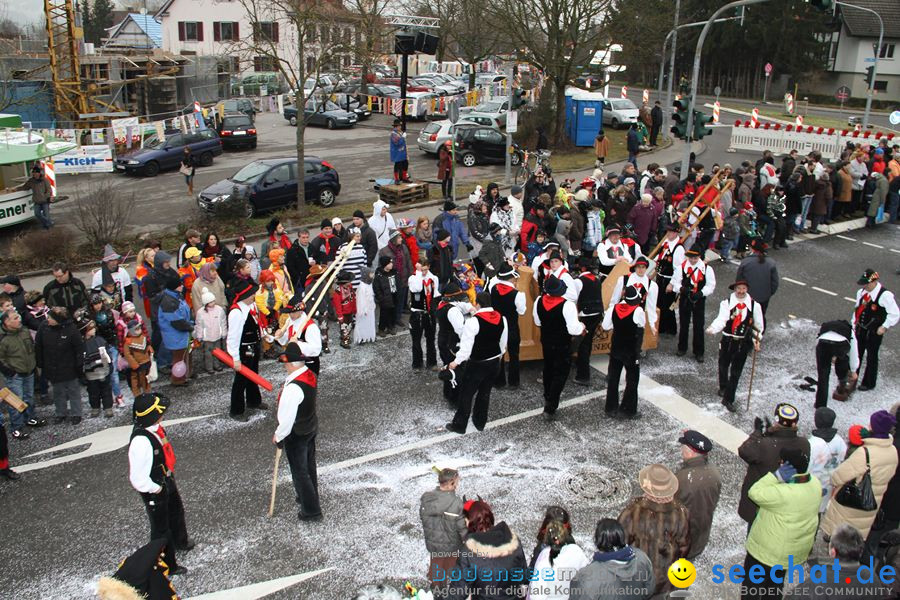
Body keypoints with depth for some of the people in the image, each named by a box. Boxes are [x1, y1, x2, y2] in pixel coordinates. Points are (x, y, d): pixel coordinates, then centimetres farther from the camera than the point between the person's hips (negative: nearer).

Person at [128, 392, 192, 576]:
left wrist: (169, 475, 11)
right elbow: (138, 479, -34)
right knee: (161, 528, 13)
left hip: (166, 481, 9)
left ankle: (180, 541, 61)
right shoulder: (141, 442, -39)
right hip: (154, 491, -9)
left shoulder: (154, 427, -12)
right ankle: (167, 565, 35)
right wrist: (156, 489, -19)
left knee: (176, 512, 33)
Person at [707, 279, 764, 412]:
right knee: (723, 366, 18)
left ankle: (729, 399, 12)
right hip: (727, 341, 0)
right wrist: (712, 329, -45)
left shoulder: (754, 305, -6)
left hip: (743, 342, 0)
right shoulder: (726, 303, -12)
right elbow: (721, 319, -26)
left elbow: (758, 324, 7)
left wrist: (756, 340, 5)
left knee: (736, 372, 2)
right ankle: (723, 388, 47)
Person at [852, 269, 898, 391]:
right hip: (860, 329, 6)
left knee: (871, 357, 7)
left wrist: (884, 327, -14)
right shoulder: (861, 292, 2)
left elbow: (895, 314, -13)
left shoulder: (885, 295, -19)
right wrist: (854, 324, 13)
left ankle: (869, 383, 23)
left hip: (874, 332, -6)